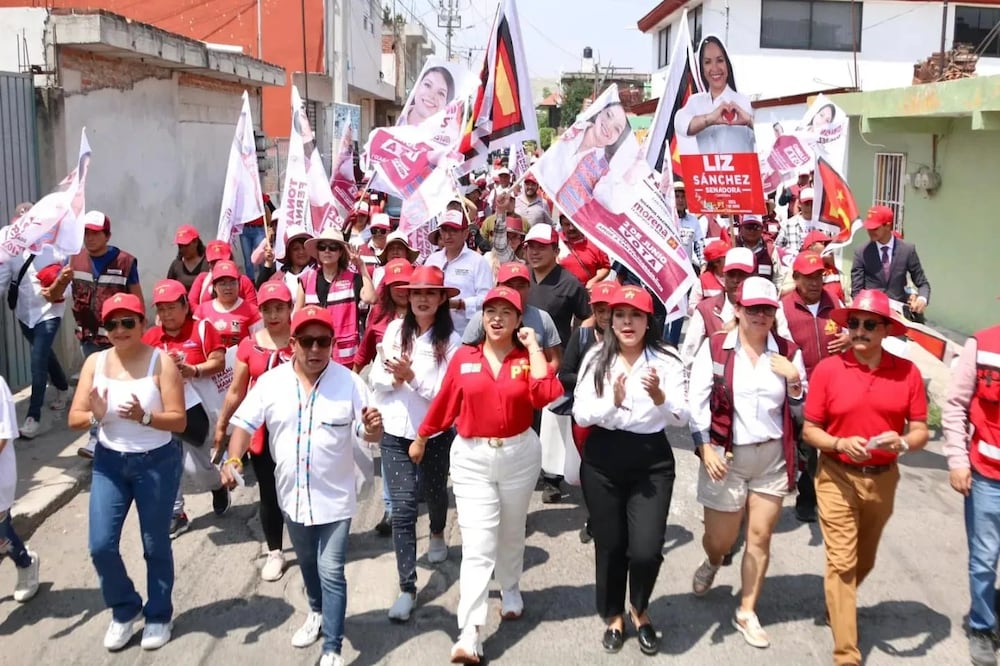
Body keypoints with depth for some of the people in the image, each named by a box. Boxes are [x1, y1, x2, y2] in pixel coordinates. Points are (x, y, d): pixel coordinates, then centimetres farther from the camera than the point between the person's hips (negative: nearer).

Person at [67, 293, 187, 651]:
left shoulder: (161, 362, -13)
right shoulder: (95, 362, -1)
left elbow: (179, 421, -15)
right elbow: (74, 418, -2)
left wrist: (144, 417, -33)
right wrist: (95, 417, -24)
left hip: (157, 462, -3)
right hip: (109, 462, 4)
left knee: (155, 545, 9)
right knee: (100, 545, 1)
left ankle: (158, 615, 30)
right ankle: (125, 609, 27)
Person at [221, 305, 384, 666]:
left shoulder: (349, 382, -11)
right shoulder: (270, 381, -7)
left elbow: (369, 434, -8)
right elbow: (245, 423, -1)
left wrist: (374, 428, -31)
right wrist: (233, 459, -17)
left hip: (335, 497, -3)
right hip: (292, 496, 3)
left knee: (331, 571, -3)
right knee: (307, 563, 24)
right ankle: (317, 612, 50)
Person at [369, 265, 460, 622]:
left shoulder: (450, 340, -11)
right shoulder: (395, 330, -1)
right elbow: (376, 378, 4)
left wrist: (411, 375, -25)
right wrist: (394, 378, -16)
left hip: (436, 432, -1)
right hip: (395, 431, 1)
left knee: (434, 491, 23)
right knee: (402, 508, -4)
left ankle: (437, 534, 57)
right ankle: (407, 588, 2)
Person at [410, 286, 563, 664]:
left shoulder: (528, 358, -4)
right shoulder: (463, 358, -3)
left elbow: (547, 395, -22)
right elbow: (444, 402, 5)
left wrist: (533, 347, -16)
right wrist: (421, 439, 12)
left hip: (519, 455, 1)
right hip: (471, 459, -1)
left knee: (511, 533, 20)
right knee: (477, 544, -7)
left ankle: (511, 592, 48)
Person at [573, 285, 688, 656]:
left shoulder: (666, 361, -3)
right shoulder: (596, 359, -1)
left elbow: (681, 419, -8)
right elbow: (580, 415, -7)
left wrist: (659, 396, -26)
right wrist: (612, 401, -24)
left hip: (652, 462, -1)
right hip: (603, 462, 1)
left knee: (646, 549, -8)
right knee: (609, 544, 11)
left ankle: (640, 610, 25)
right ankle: (614, 615, 37)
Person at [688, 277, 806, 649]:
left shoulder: (788, 352, 0)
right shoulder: (715, 348, -7)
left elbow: (803, 408, 4)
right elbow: (697, 402, -7)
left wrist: (794, 380, -15)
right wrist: (706, 448, -14)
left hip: (773, 457, 2)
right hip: (727, 455, -2)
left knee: (760, 537, 8)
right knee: (721, 538, 9)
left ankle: (747, 612, 24)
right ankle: (712, 562, 47)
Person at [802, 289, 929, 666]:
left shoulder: (907, 372, -6)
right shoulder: (827, 370, -11)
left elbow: (920, 432, -1)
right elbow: (809, 430, -5)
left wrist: (902, 443, -23)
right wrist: (840, 444, -23)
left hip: (882, 480, 3)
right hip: (837, 478, -3)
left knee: (864, 561, 21)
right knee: (842, 563, -4)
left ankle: (838, 606, 49)